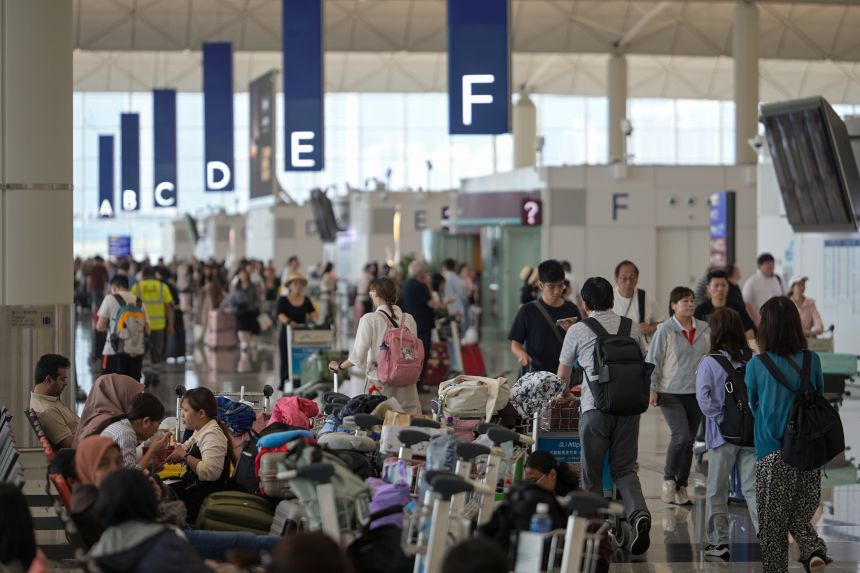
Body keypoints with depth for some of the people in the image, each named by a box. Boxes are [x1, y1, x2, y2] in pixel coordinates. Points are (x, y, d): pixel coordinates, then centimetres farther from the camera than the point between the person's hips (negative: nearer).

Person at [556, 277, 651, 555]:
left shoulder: (578, 331, 4)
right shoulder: (632, 327, 10)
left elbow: (563, 374, 16)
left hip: (596, 407, -3)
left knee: (592, 473, 8)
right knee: (624, 469, 9)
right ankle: (639, 513, -15)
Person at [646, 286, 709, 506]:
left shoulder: (704, 329, 5)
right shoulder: (665, 330, -7)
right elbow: (653, 361, -4)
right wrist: (652, 389, -9)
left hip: (696, 393, 5)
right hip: (671, 393, -5)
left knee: (689, 441, 8)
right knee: (681, 435, -18)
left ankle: (681, 487, 18)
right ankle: (668, 479, 0)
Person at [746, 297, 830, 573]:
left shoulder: (756, 366, -9)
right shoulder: (812, 361, -3)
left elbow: (752, 406, 6)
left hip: (772, 454, -2)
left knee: (772, 523, 10)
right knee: (800, 517, 13)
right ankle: (814, 550, -12)